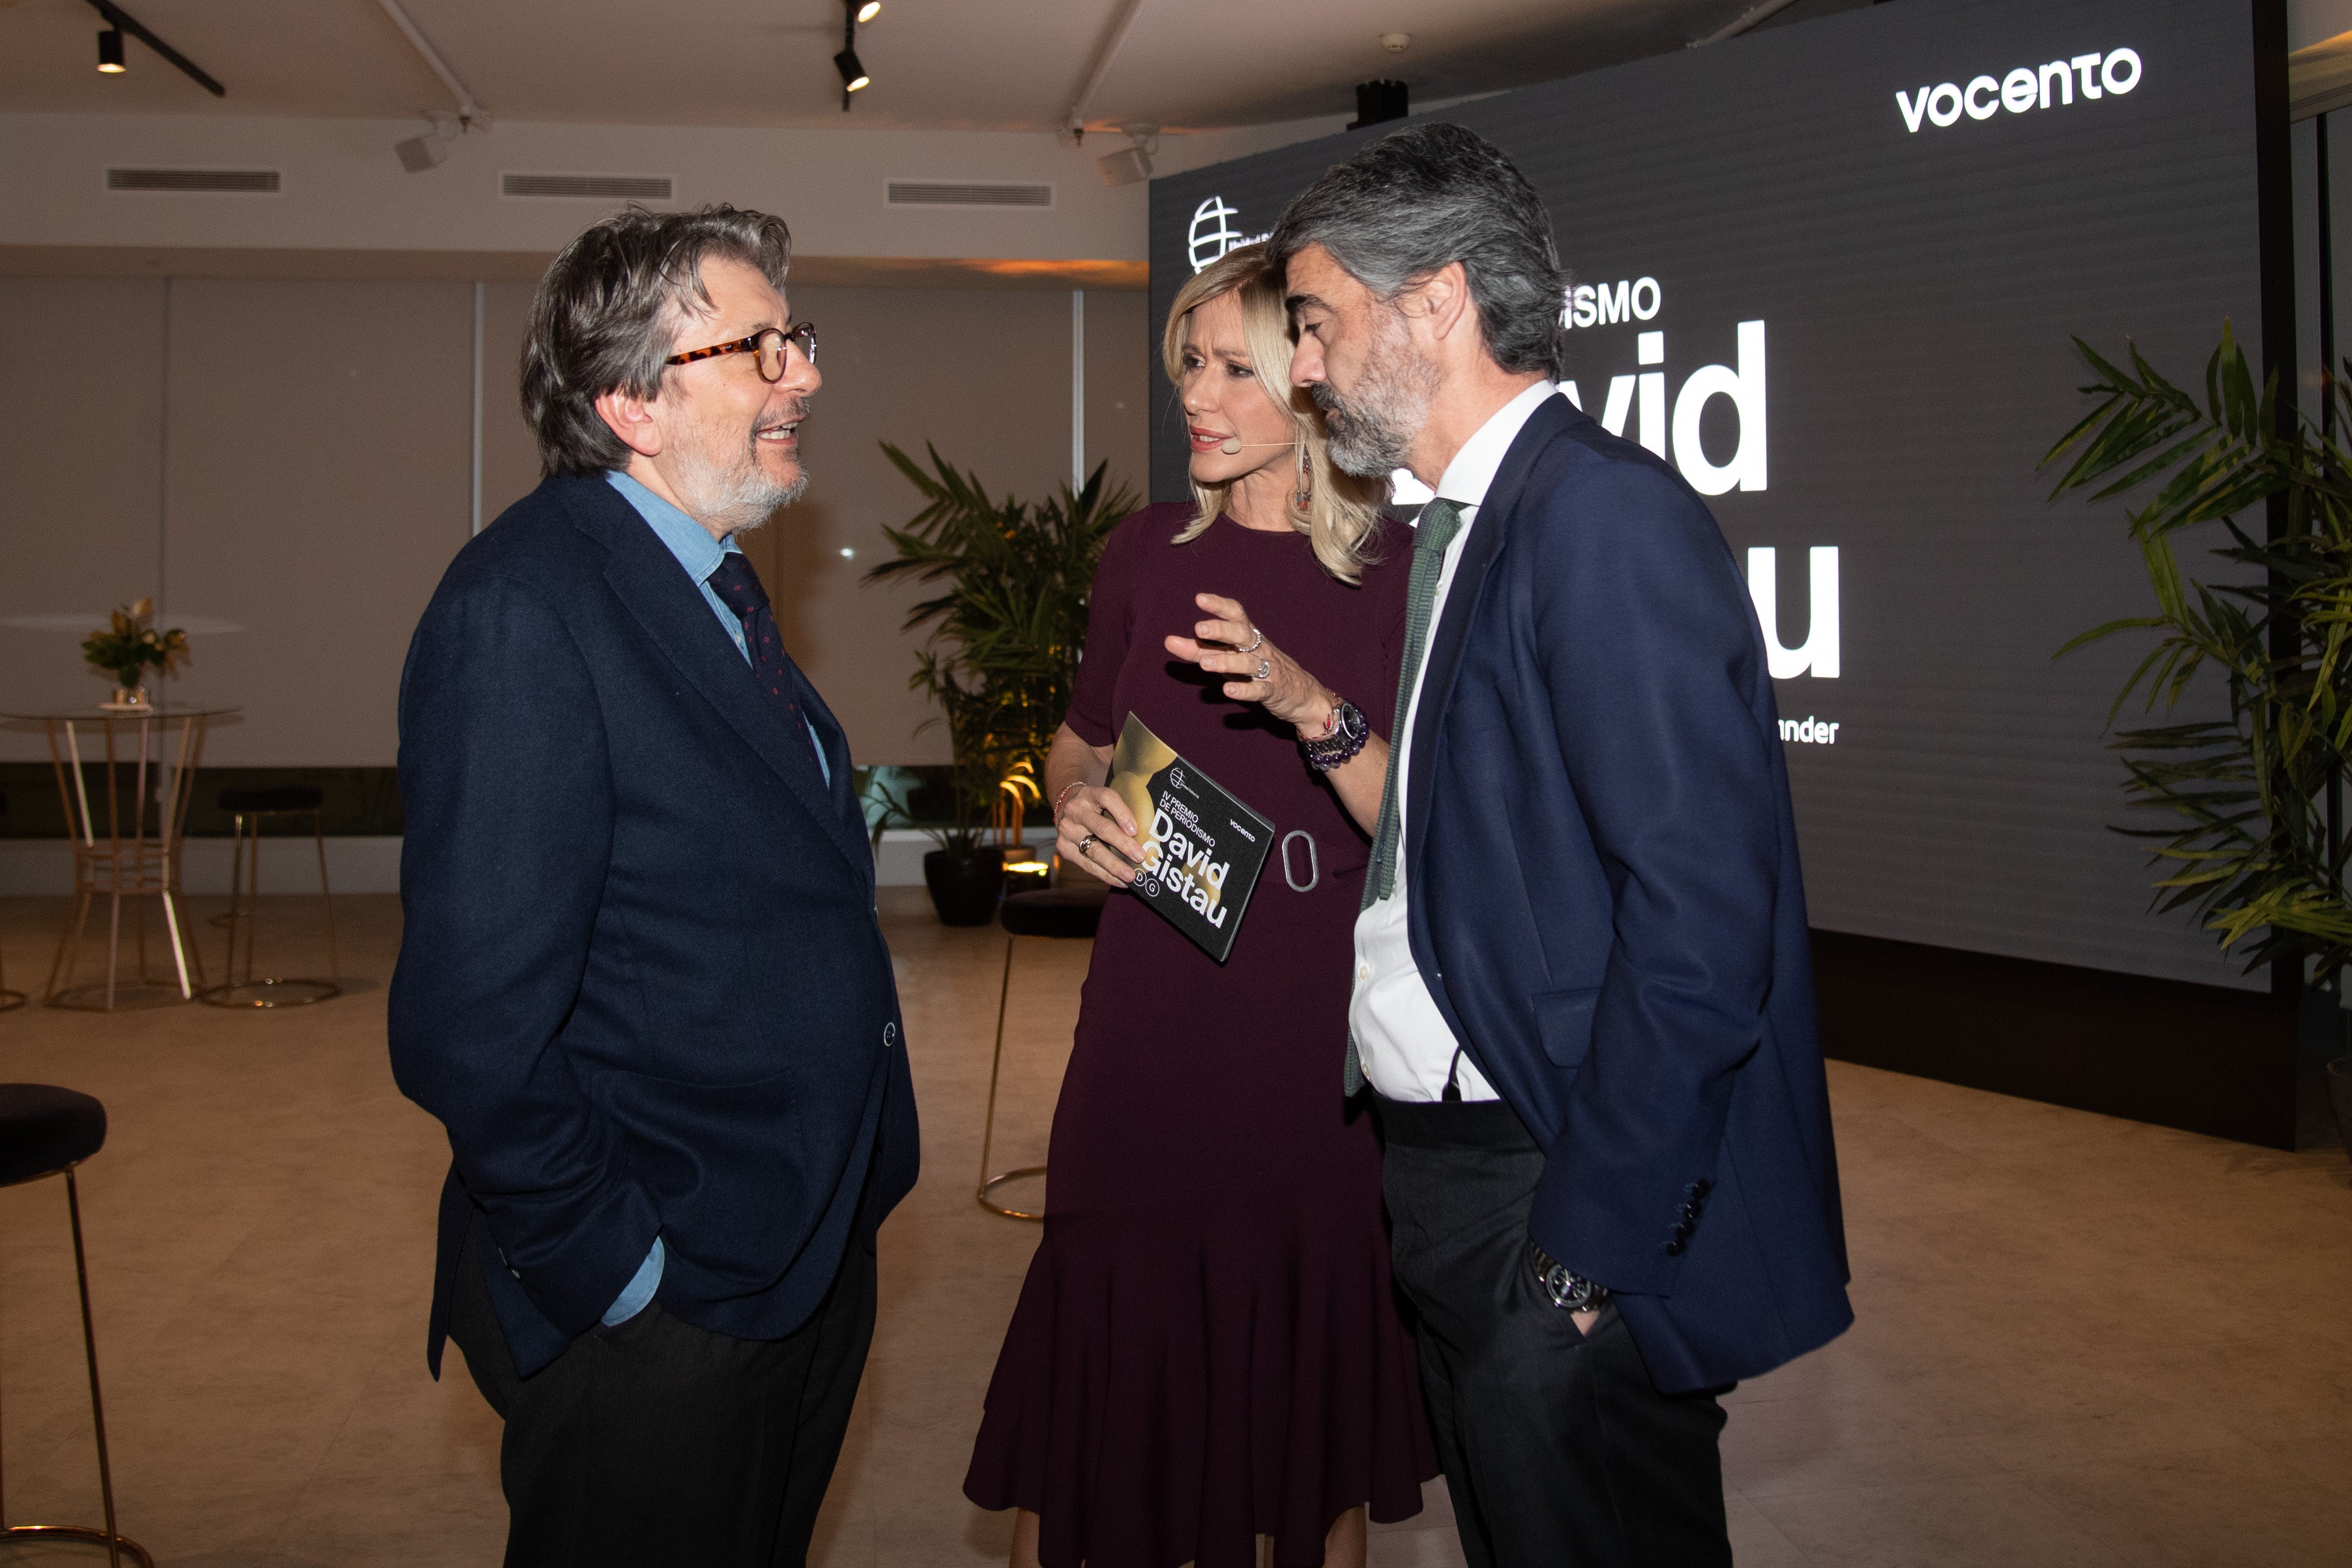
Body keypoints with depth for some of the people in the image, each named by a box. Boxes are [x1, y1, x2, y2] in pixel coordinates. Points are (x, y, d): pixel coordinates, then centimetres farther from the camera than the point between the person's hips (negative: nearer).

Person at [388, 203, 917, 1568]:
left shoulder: (717, 585, 9)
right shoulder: (522, 609, -21)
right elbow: (472, 1018, -24)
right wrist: (609, 1274, -19)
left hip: (808, 1257, 9)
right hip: (659, 1317, -9)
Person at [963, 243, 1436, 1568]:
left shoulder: (1400, 570, -3)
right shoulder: (1151, 553, 6)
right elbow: (1083, 738, 20)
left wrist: (1314, 708, -23)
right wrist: (1075, 802, -1)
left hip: (1329, 1033, -1)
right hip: (1154, 1024, 2)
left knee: (1321, 1344, 9)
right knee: (1106, 1324, 2)